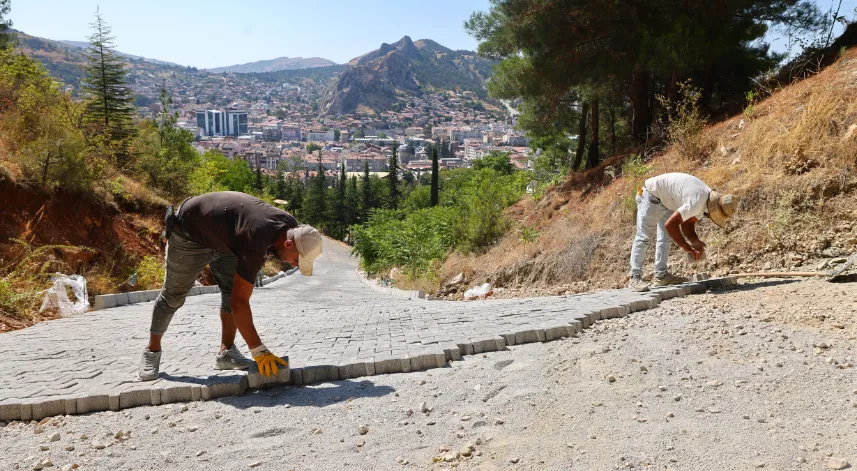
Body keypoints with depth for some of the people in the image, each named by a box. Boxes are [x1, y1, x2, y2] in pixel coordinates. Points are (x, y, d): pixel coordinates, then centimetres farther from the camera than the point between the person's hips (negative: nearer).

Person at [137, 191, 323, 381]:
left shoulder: (290, 225, -18)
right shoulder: (256, 244, -42)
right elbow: (239, 302, -41)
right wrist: (259, 352, -38)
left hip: (222, 235, 7)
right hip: (190, 233, -7)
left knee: (233, 289, -5)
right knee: (174, 295, 5)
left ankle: (226, 352, 4)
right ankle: (152, 351, 24)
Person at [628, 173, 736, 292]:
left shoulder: (707, 198, -2)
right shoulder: (697, 202, -32)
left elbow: (687, 223, 4)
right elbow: (670, 224, -33)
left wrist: (695, 241, -14)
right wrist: (688, 248, -25)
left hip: (665, 200, 10)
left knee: (665, 238, 10)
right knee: (643, 237, -14)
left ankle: (661, 275, 12)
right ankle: (635, 278, -17)